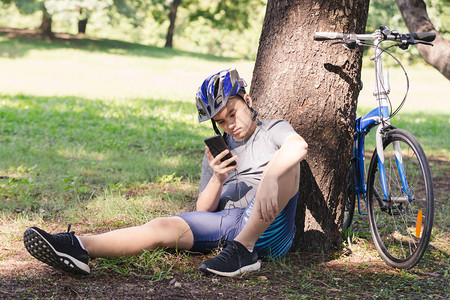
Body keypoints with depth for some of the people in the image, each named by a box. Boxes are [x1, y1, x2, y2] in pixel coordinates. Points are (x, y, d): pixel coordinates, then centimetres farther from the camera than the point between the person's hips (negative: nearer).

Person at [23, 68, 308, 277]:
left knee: (285, 160, -27)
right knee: (163, 226, -21)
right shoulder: (218, 152, 25)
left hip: (267, 228, -4)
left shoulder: (273, 130, 11)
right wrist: (217, 180, -5)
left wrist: (270, 179, -38)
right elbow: (203, 211, 17)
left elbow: (299, 145, -17)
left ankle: (244, 249, -34)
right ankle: (78, 248, -39)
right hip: (226, 222, 4)